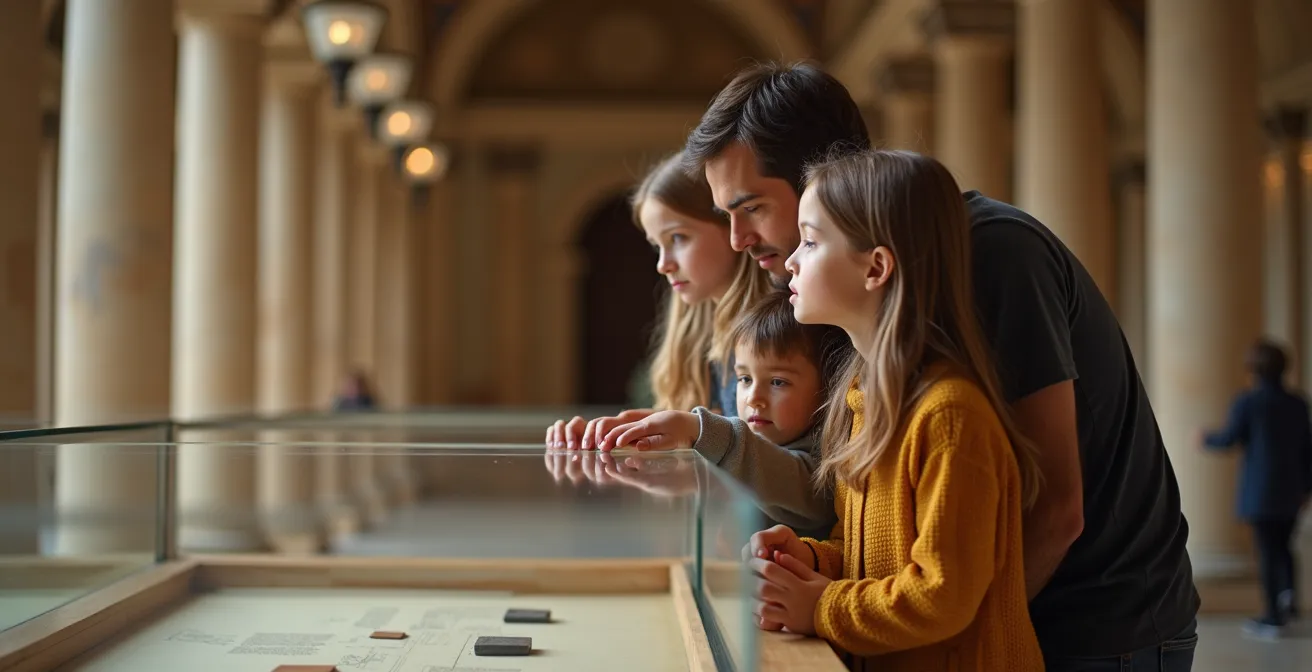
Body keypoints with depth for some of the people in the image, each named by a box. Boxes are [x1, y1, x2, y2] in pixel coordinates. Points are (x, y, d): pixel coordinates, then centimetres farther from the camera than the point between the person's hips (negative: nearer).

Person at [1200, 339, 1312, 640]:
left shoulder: (1247, 402, -10)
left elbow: (1228, 438, -8)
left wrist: (1207, 439, 13)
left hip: (1260, 490, -4)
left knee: (1268, 550, 1)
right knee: (1283, 546, 18)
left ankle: (1274, 617, 3)